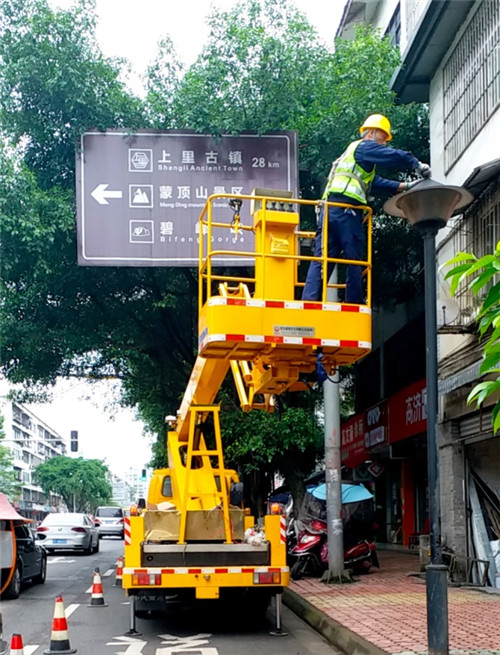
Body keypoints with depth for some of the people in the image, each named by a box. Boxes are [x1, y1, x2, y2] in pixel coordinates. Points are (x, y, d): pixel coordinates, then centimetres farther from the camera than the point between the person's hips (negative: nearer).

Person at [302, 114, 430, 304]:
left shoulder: (352, 152, 35)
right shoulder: (364, 146, 6)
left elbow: (378, 183, 31)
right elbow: (395, 157, -7)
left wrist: (406, 186, 25)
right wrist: (417, 165, 7)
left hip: (329, 208, 9)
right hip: (346, 210, -8)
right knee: (354, 260, -3)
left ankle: (308, 302, -14)